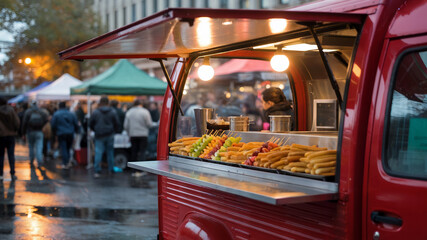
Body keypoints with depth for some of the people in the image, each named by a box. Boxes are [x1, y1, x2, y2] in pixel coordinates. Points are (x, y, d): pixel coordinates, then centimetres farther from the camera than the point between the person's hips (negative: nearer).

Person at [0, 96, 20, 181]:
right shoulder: (11, 110, -5)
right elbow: (17, 121, -5)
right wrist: (15, 131, 9)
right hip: (11, 135, 1)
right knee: (11, 155, 5)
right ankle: (12, 173, 1)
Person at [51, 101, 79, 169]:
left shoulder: (56, 114, -4)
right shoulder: (71, 114, 4)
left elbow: (53, 125, -3)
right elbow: (76, 124, 8)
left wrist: (55, 132, 14)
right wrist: (76, 131, 24)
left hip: (61, 134, -3)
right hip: (70, 134, 3)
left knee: (63, 149, -2)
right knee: (68, 148, 14)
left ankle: (65, 164, -6)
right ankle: (67, 162, 15)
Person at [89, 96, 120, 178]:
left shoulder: (95, 112, -3)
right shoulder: (112, 112, -1)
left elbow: (90, 124, 4)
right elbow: (117, 124, 1)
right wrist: (115, 131, 19)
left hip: (99, 135, -1)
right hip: (110, 135, 1)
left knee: (98, 153, -3)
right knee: (110, 152, 12)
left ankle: (97, 171, -10)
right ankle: (111, 169, 19)